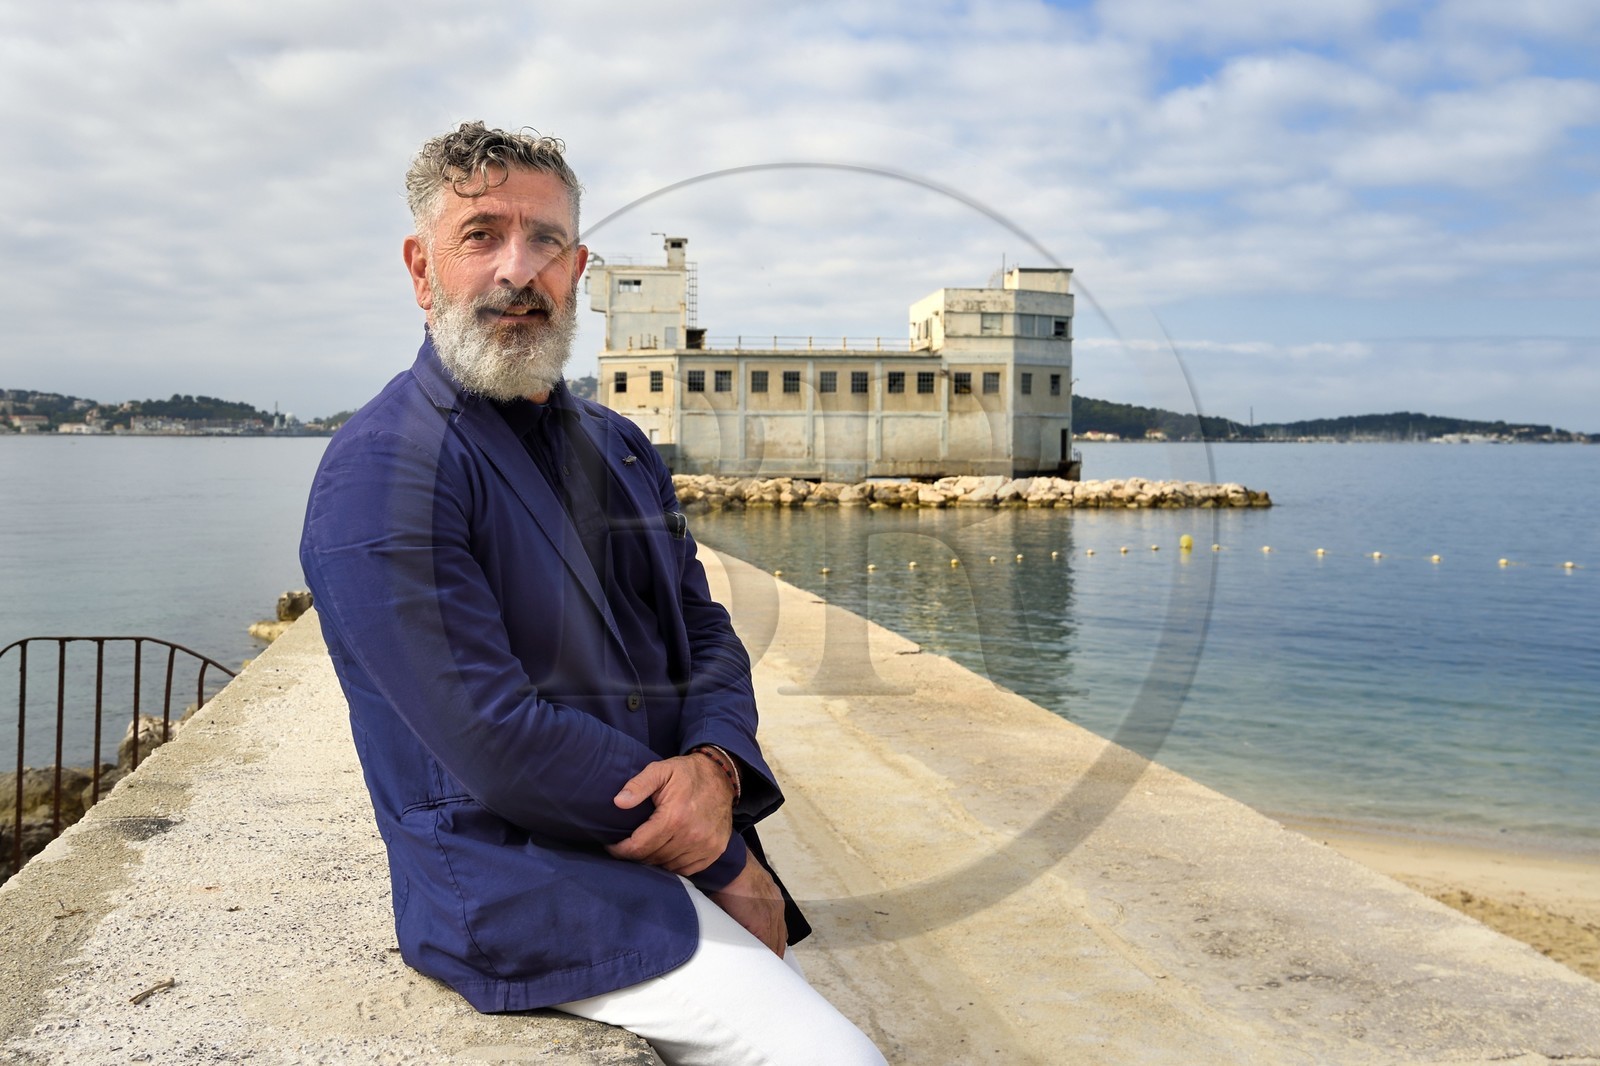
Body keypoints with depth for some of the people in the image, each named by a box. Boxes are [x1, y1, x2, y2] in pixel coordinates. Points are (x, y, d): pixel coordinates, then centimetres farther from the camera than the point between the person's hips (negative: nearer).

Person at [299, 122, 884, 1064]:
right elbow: (496, 741, -21)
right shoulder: (380, 473, -15)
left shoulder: (620, 448, 11)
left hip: (664, 850, 8)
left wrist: (718, 765, -13)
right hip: (523, 888, -7)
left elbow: (706, 631, 11)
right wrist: (727, 865, -14)